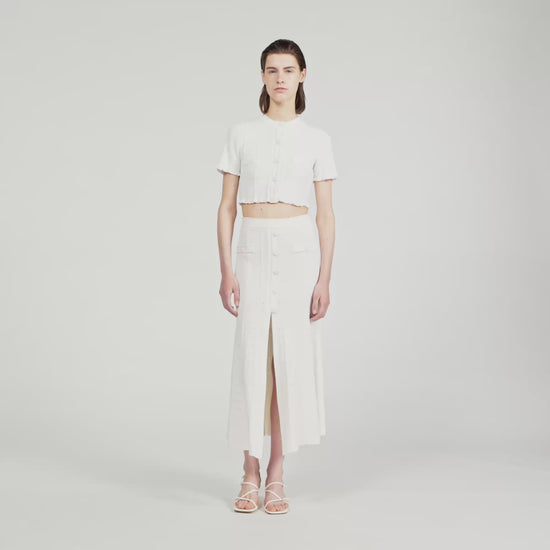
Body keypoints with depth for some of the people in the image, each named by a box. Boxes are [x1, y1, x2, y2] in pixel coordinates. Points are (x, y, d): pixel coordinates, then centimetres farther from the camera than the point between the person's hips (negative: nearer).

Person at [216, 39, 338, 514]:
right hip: (254, 252, 0)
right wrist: (226, 270, -4)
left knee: (291, 357, 1)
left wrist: (324, 279, -4)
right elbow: (227, 207, 4)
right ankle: (250, 474, 10)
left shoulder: (317, 140, 5)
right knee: (252, 358, -2)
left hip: (300, 251, 0)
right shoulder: (241, 135, 6)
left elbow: (326, 213, 3)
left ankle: (276, 475, 13)